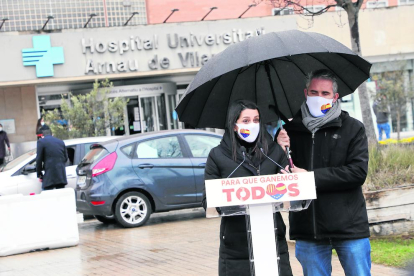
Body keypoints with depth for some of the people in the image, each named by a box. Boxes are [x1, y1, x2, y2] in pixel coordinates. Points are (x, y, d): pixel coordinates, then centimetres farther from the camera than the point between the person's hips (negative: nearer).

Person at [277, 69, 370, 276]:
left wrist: (313, 177, -15)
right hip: (307, 229, 2)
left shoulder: (353, 128, 2)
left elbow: (358, 172, -10)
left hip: (349, 227, -2)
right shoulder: (292, 129, 8)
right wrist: (279, 151, -12)